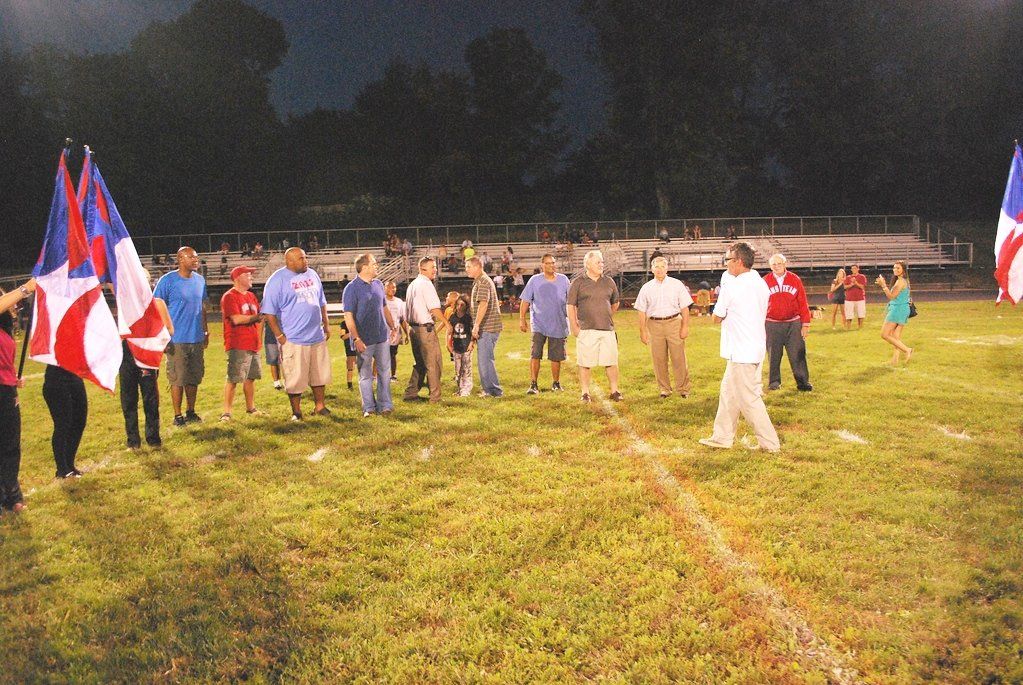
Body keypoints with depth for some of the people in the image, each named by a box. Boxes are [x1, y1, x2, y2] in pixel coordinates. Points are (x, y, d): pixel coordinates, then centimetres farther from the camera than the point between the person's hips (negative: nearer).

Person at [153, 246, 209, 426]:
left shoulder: (200, 280, 9)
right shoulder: (167, 281, -8)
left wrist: (206, 332, 15)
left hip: (197, 339, 5)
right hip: (177, 340, -5)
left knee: (194, 378, 12)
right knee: (177, 379, 1)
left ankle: (191, 412, 24)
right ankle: (178, 415, 11)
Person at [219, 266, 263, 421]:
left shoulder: (251, 296, 17)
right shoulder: (229, 297, -10)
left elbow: (258, 315, 20)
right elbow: (236, 319, -19)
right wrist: (256, 317, -11)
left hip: (253, 344, 8)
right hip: (238, 346, -8)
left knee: (251, 377, 15)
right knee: (233, 379, -7)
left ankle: (251, 408, 26)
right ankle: (226, 412, -1)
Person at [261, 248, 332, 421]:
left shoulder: (312, 274, 11)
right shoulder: (277, 280, -9)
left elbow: (321, 302, 21)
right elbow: (269, 312, -10)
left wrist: (326, 325, 17)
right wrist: (279, 336, -13)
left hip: (317, 336, 6)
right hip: (293, 340, -6)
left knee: (320, 373, 13)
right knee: (295, 377, -1)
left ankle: (319, 405, 27)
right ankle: (296, 411, 13)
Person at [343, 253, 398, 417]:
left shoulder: (378, 284, 9)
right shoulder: (352, 288, -11)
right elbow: (348, 316, -14)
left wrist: (392, 326, 19)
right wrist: (356, 339, -19)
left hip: (382, 336, 6)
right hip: (364, 340, -6)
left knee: (385, 372, 8)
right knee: (365, 375, 5)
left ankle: (385, 405, 17)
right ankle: (369, 407, 15)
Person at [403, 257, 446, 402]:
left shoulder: (412, 285, 17)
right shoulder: (426, 284, -12)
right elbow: (434, 308, -17)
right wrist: (445, 321, -5)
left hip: (414, 327, 9)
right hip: (425, 328, -9)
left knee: (420, 363, 18)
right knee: (433, 363, 0)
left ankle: (411, 393, 18)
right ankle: (435, 396, 5)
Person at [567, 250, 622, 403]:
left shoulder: (609, 282, 11)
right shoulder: (578, 283, 0)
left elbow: (615, 303, 25)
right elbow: (570, 306, 0)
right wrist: (574, 326, -4)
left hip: (607, 329, 3)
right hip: (586, 330, -3)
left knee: (611, 361, 4)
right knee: (585, 363, 1)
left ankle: (615, 391, 14)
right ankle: (585, 393, 11)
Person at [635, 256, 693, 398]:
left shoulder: (677, 285, 4)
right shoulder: (646, 288, 7)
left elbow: (684, 308, 4)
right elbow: (642, 311, 8)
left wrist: (685, 327, -2)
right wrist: (643, 331, 3)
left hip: (674, 323, -1)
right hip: (654, 325, 2)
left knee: (679, 358, -1)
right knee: (659, 360, 5)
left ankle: (683, 389, 10)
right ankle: (664, 389, 17)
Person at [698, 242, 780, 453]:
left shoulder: (732, 286, -17)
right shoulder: (762, 285, 8)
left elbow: (717, 318, -6)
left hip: (741, 352, -9)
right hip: (757, 347, 9)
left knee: (749, 399, 0)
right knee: (729, 392, 18)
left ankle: (770, 443, 7)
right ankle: (722, 437, 25)